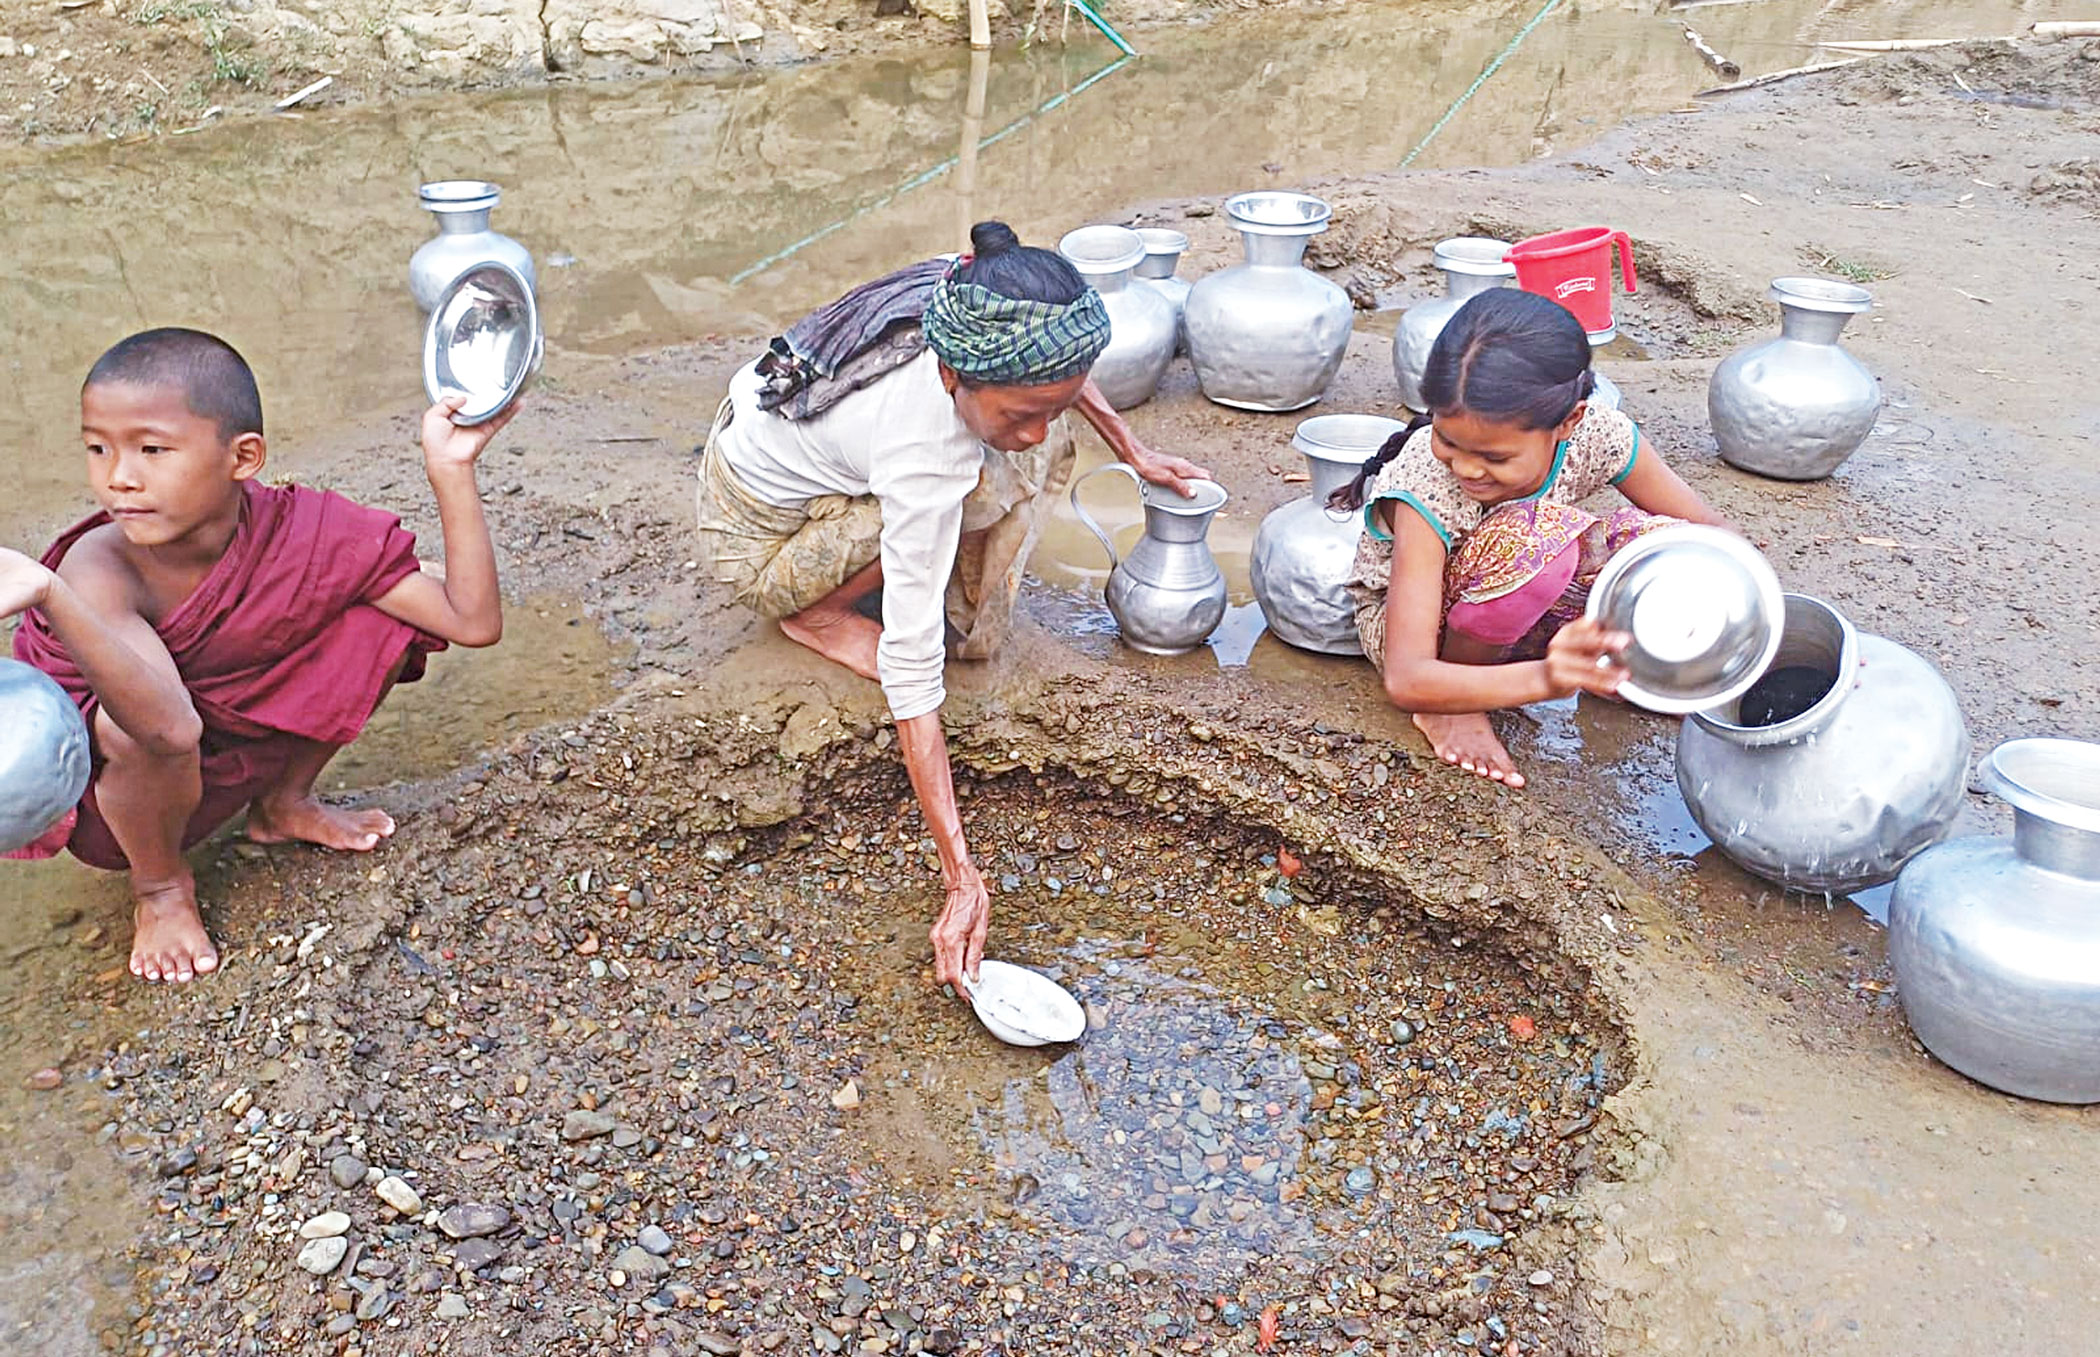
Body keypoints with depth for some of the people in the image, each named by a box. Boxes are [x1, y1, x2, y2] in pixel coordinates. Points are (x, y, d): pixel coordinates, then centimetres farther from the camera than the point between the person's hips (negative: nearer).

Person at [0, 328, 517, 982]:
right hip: (109, 799, -3)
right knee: (141, 730, -39)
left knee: (391, 610, -12)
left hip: (249, 747, 4)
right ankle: (160, 884, -3)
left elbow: (474, 621, -26)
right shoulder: (101, 568, -31)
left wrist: (451, 471, -32)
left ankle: (282, 804, 9)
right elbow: (169, 723, -49)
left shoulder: (305, 530, -22)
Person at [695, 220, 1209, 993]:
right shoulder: (927, 461, -41)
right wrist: (962, 879, -40)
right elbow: (910, 673, -40)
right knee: (1008, 479, -25)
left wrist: (1132, 450, 4)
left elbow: (1047, 368, 4)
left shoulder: (973, 305, -24)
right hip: (755, 541, -7)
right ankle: (819, 612, -9)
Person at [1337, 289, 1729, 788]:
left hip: (1522, 617, 5)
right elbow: (1404, 681, -40)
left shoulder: (1596, 435, -22)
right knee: (1534, 530, -37)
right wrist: (1545, 679, -57)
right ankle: (1451, 691, -13)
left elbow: (1715, 534, -9)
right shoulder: (1425, 485, -34)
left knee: (1666, 541, -23)